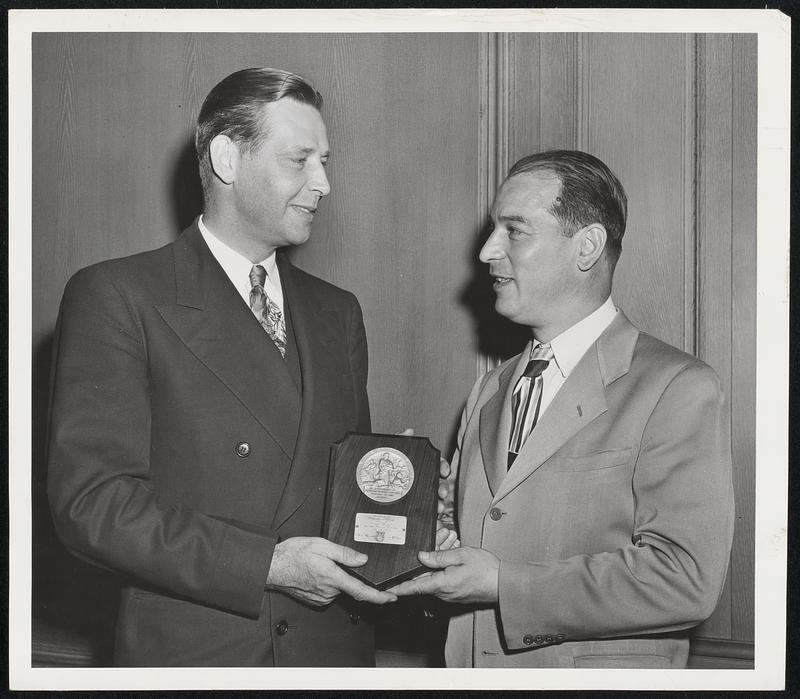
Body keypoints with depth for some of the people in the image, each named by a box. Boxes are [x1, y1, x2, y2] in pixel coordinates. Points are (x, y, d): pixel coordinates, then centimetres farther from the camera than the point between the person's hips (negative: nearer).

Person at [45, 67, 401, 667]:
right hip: (192, 649, -5)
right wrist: (265, 565, -19)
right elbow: (89, 499, -15)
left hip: (333, 644, 5)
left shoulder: (336, 312, 11)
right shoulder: (116, 296, -8)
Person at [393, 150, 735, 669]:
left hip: (597, 675, -5)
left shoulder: (679, 390, -15)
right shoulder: (489, 393, 7)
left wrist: (503, 583, -22)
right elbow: (476, 538, 12)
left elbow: (685, 580, -22)